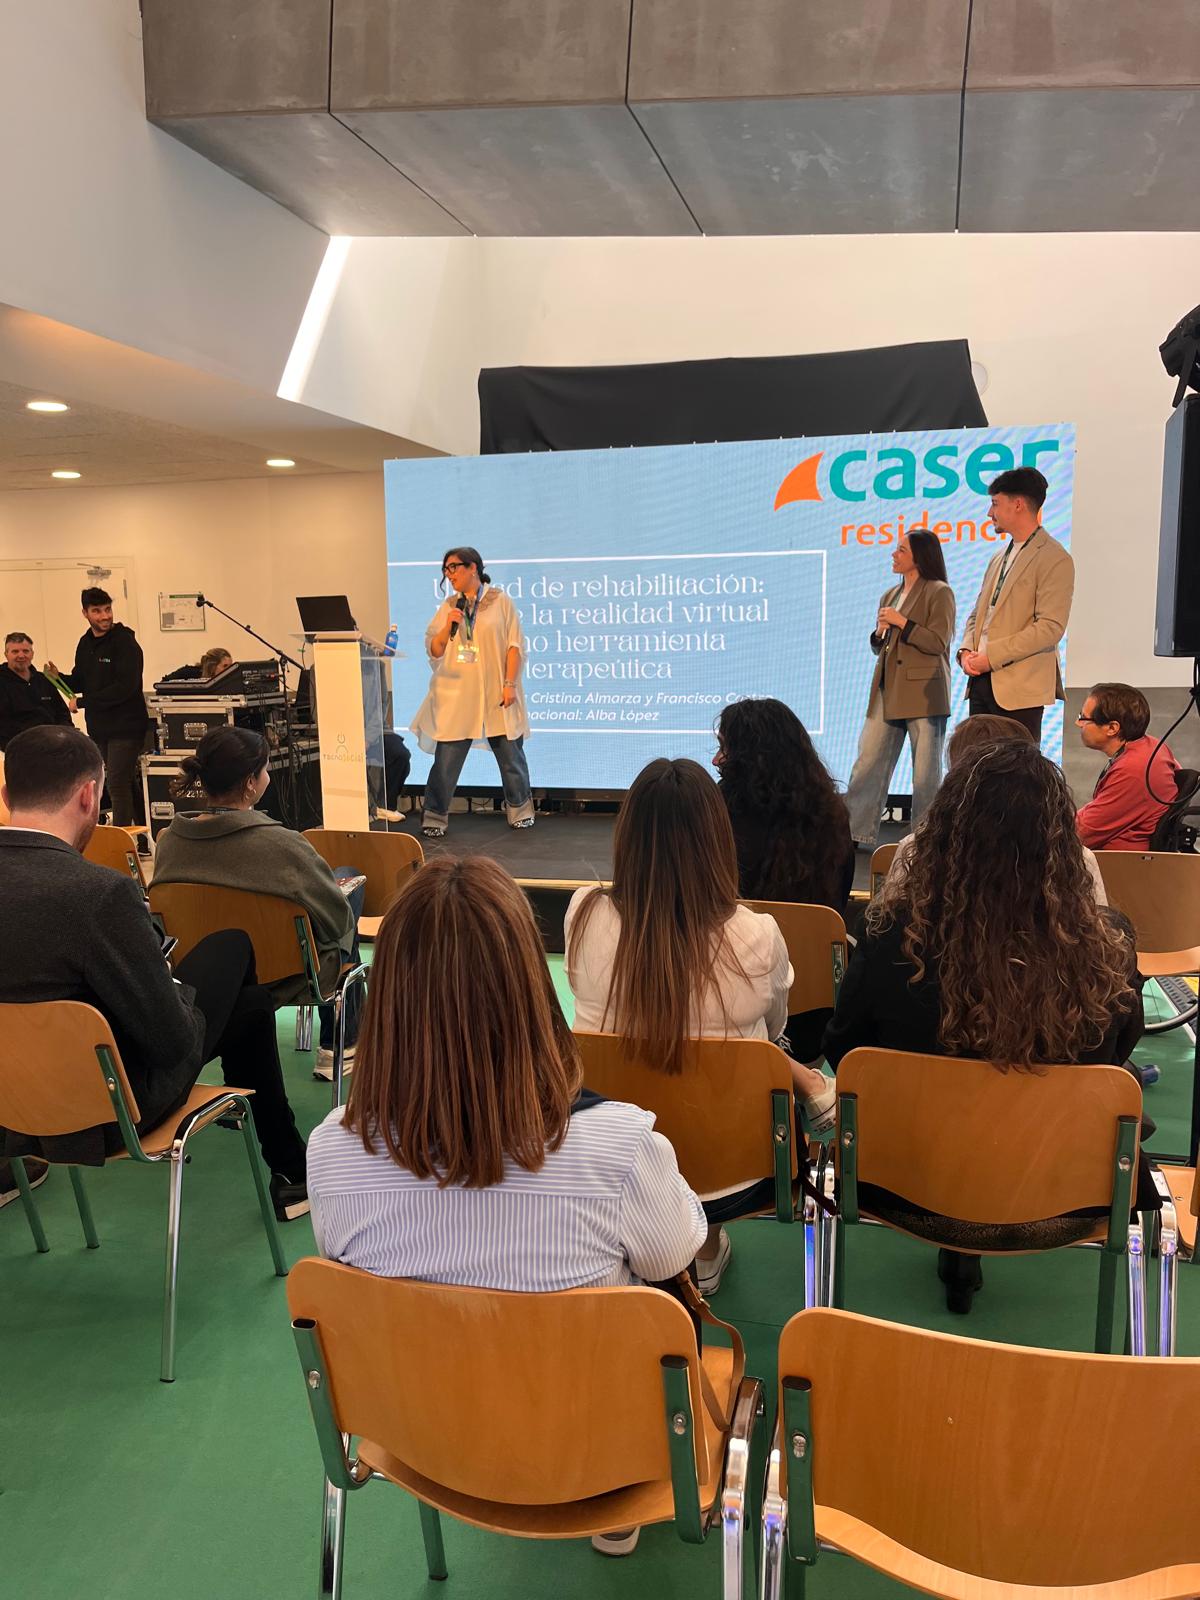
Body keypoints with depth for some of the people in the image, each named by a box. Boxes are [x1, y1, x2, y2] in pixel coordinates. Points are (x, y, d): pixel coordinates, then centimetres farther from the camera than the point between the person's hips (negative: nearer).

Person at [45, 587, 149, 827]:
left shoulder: (125, 641, -11)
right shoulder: (85, 644, 11)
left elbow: (126, 687, -20)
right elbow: (80, 682, 19)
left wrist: (82, 702, -18)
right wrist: (59, 677, -3)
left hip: (125, 726, -7)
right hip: (98, 727, 7)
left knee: (117, 785, -9)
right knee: (126, 784, 12)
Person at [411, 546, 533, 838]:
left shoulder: (500, 601, 1)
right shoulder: (448, 607, 9)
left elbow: (515, 645, -2)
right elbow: (433, 650, 7)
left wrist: (510, 683, -10)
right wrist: (448, 627, -11)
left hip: (495, 694, -2)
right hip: (455, 696, 2)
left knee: (511, 756, 9)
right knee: (446, 759, 0)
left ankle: (520, 812, 26)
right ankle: (435, 818, 10)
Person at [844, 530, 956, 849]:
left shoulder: (939, 593, -4)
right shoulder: (890, 595, 17)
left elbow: (937, 642, -12)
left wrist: (901, 622, -13)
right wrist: (880, 634, 2)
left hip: (923, 693, -7)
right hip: (887, 692, 7)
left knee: (926, 771, 1)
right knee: (867, 762, 4)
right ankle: (856, 832, 9)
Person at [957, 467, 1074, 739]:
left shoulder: (1055, 559, -7)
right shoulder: (999, 558, 20)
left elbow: (1050, 627, -15)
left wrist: (991, 656, -16)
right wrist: (967, 651, 2)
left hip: (1019, 687, -8)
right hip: (981, 681, 8)